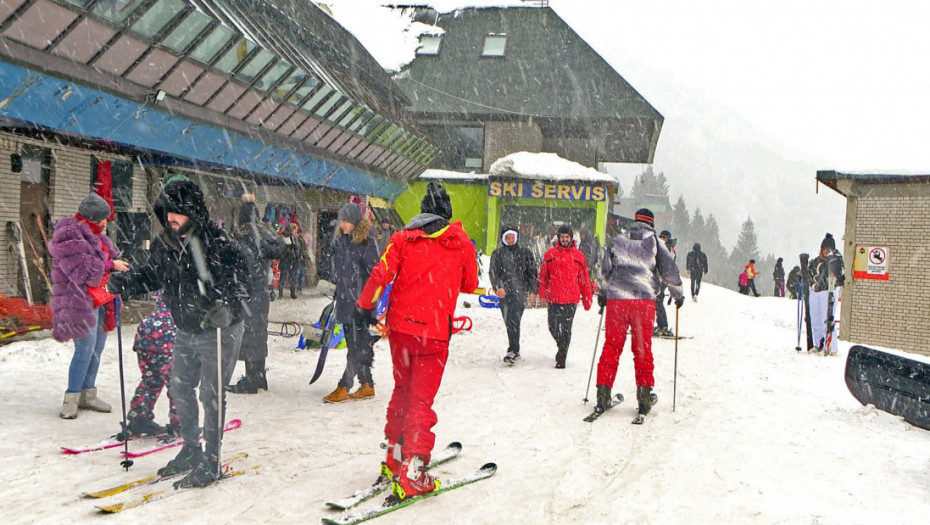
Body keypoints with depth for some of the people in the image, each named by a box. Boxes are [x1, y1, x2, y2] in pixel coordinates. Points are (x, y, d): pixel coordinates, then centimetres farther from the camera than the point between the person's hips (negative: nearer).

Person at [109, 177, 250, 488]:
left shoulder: (217, 243, -22)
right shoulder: (164, 243, -1)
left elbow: (239, 281, -25)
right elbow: (152, 275, 14)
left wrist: (225, 307, -41)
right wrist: (123, 284, -2)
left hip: (220, 331, -7)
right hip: (186, 331, 7)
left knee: (211, 395, -3)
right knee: (180, 388, 15)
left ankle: (211, 463, 10)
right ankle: (191, 451, 32)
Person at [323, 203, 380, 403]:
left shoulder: (365, 242, -12)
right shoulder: (340, 240, 11)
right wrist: (338, 295, 21)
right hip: (344, 300, 8)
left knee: (358, 345, -5)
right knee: (354, 343, 11)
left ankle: (344, 387, -2)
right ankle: (367, 385, 19)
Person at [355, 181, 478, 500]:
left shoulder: (403, 238, 2)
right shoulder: (461, 244, 0)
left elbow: (381, 274, -7)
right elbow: (470, 285, 10)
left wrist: (364, 306, 3)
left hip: (400, 327, 3)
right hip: (435, 332, -3)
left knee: (402, 391, 20)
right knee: (421, 400, 0)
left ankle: (394, 457, 28)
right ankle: (411, 474, -5)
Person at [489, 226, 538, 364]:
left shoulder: (525, 253, 10)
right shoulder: (498, 253, 11)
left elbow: (532, 273, 11)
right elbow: (493, 272, 4)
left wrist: (533, 291, 3)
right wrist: (497, 287, -11)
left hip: (520, 291, -3)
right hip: (504, 292, 3)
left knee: (514, 321, -16)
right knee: (509, 322, 5)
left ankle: (513, 351, -18)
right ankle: (515, 350, 16)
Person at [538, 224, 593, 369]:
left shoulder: (578, 256, 6)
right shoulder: (550, 254, 7)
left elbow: (584, 280, 8)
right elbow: (543, 275, 9)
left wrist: (587, 300, 7)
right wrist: (542, 294, 3)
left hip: (571, 299, -1)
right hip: (553, 298, 1)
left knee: (566, 329, -2)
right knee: (553, 327, 6)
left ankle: (561, 359, 7)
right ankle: (561, 346, 35)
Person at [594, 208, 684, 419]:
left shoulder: (618, 240, 13)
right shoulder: (654, 242, 6)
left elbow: (605, 270, 18)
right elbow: (670, 271, 6)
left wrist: (602, 295, 31)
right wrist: (678, 295, 21)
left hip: (616, 299, 2)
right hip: (644, 299, -1)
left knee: (612, 345, 5)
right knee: (642, 348, 7)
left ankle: (603, 392, 2)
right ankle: (644, 393, 8)